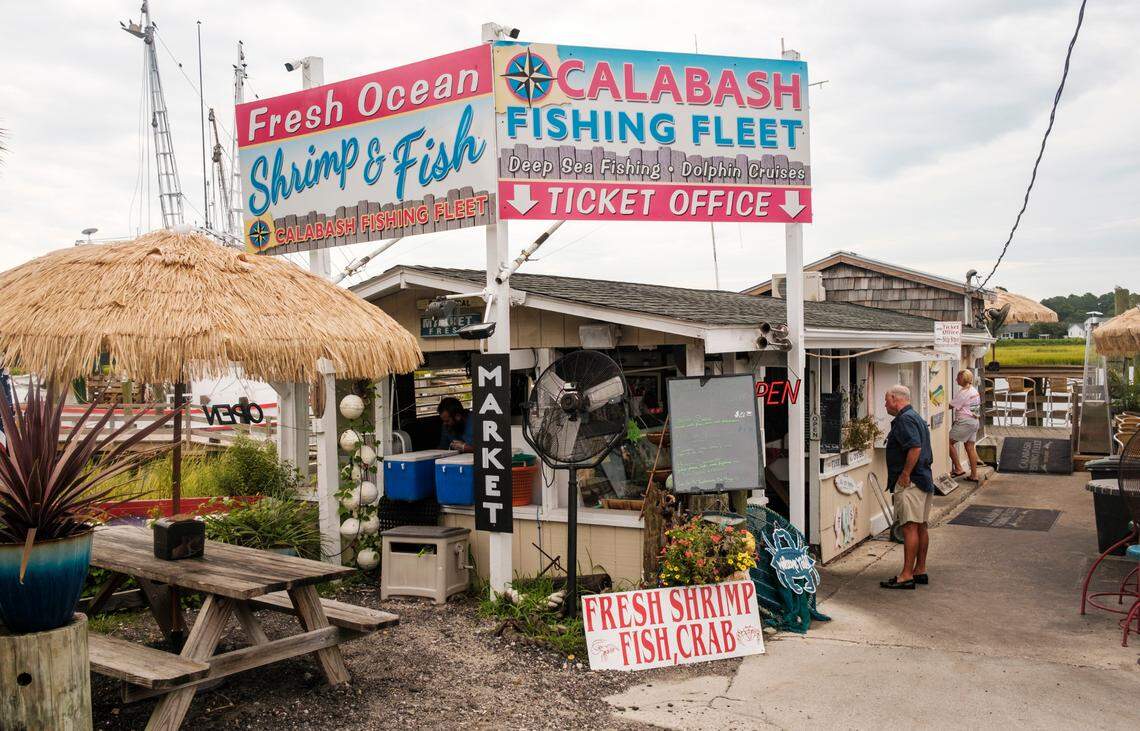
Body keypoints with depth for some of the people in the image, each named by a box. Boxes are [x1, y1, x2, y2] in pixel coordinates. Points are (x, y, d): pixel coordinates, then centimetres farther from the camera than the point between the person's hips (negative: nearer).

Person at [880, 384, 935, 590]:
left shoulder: (905, 419, -14)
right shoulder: (916, 417, 19)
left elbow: (915, 448, -27)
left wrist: (905, 475, -22)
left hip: (910, 483, -11)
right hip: (924, 479, 11)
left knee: (910, 527, -10)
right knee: (921, 527, 14)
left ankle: (907, 576, -9)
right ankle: (920, 571, 22)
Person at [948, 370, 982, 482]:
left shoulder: (963, 392, -16)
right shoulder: (974, 390, 13)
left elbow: (951, 405, -15)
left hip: (965, 422, -9)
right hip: (975, 421, 9)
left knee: (950, 442, -4)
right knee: (971, 447, 10)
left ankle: (958, 469, -5)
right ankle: (974, 475, 11)